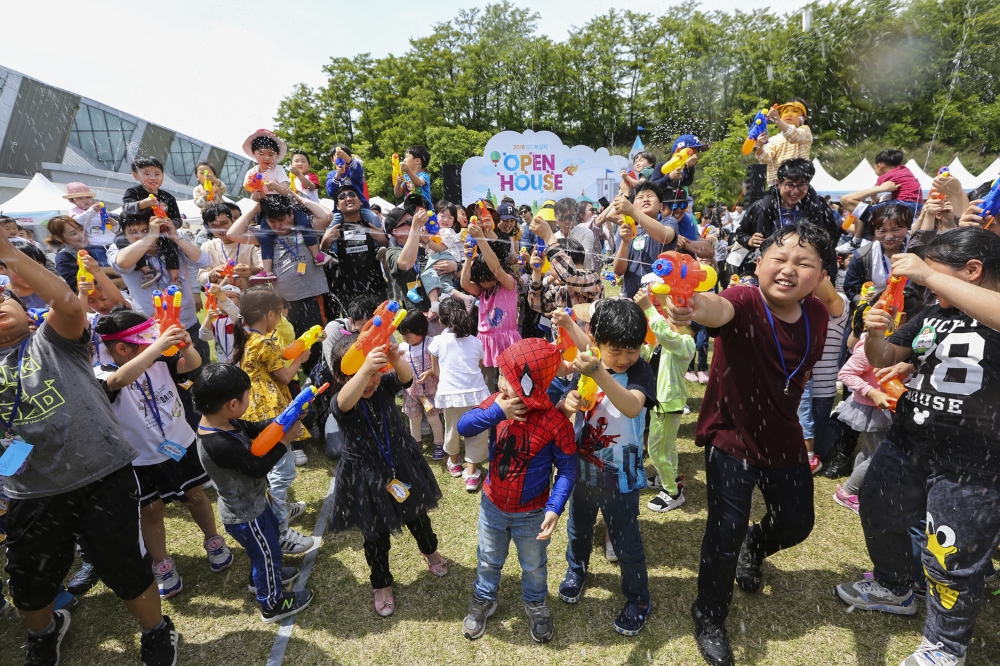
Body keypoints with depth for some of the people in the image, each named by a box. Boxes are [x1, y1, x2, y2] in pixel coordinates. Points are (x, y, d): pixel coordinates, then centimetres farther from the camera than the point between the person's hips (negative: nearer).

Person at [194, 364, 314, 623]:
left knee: (270, 536, 31)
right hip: (245, 515, -9)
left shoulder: (220, 422, -11)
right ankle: (272, 604, 37)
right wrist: (284, 440, -24)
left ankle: (263, 576, 57)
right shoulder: (219, 444, -39)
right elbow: (258, 467, -31)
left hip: (251, 503, 9)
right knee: (267, 552, 14)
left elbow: (253, 428, 2)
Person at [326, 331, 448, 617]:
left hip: (403, 465, 3)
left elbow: (407, 376, -34)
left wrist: (395, 359, -58)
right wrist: (365, 368, -66)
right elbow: (346, 402, -47)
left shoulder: (384, 385, -14)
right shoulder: (339, 403, -23)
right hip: (367, 476, -3)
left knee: (417, 516, 25)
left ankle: (429, 550, 58)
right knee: (376, 535, 15)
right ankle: (381, 583, 42)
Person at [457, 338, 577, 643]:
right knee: (488, 560, 26)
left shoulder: (556, 422, -27)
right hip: (492, 506, 3)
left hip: (531, 514, -3)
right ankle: (484, 599, 54)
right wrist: (495, 412, -32)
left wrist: (555, 508, -28)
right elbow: (463, 427, -18)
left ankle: (535, 604, 53)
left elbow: (566, 469, -18)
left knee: (534, 565, 24)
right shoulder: (498, 403, -15)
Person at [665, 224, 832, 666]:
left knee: (797, 522, 21)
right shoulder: (745, 303, -25)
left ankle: (752, 548, 57)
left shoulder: (817, 316, -7)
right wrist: (693, 307, -72)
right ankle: (709, 620, 25)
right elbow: (719, 309, -51)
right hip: (731, 438, -6)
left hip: (783, 439, 6)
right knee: (725, 533, -2)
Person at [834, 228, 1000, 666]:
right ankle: (893, 589, 49)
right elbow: (885, 359, 10)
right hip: (904, 447, 7)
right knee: (879, 517, 22)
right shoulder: (933, 314, 6)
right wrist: (875, 334, -11)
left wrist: (930, 277, -37)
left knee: (951, 562, 7)